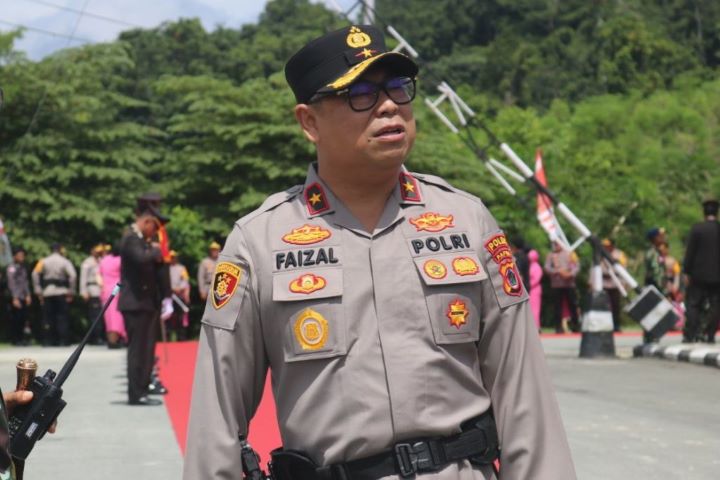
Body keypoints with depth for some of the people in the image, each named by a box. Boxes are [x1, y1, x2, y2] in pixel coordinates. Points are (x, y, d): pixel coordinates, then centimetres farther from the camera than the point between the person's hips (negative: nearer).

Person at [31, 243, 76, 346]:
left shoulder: (44, 261, 7)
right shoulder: (65, 262, 0)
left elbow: (35, 274, -1)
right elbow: (73, 275, -12)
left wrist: (38, 291, 2)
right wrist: (71, 291, -6)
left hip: (47, 292, 2)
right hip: (61, 292, -2)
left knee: (47, 316, 7)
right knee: (62, 316, 1)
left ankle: (47, 340, 4)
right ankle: (64, 340, -3)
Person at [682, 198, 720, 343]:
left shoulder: (697, 228, -8)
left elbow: (690, 252, -6)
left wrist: (686, 272, -1)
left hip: (699, 273, -1)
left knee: (694, 305, 6)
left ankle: (689, 334, -1)